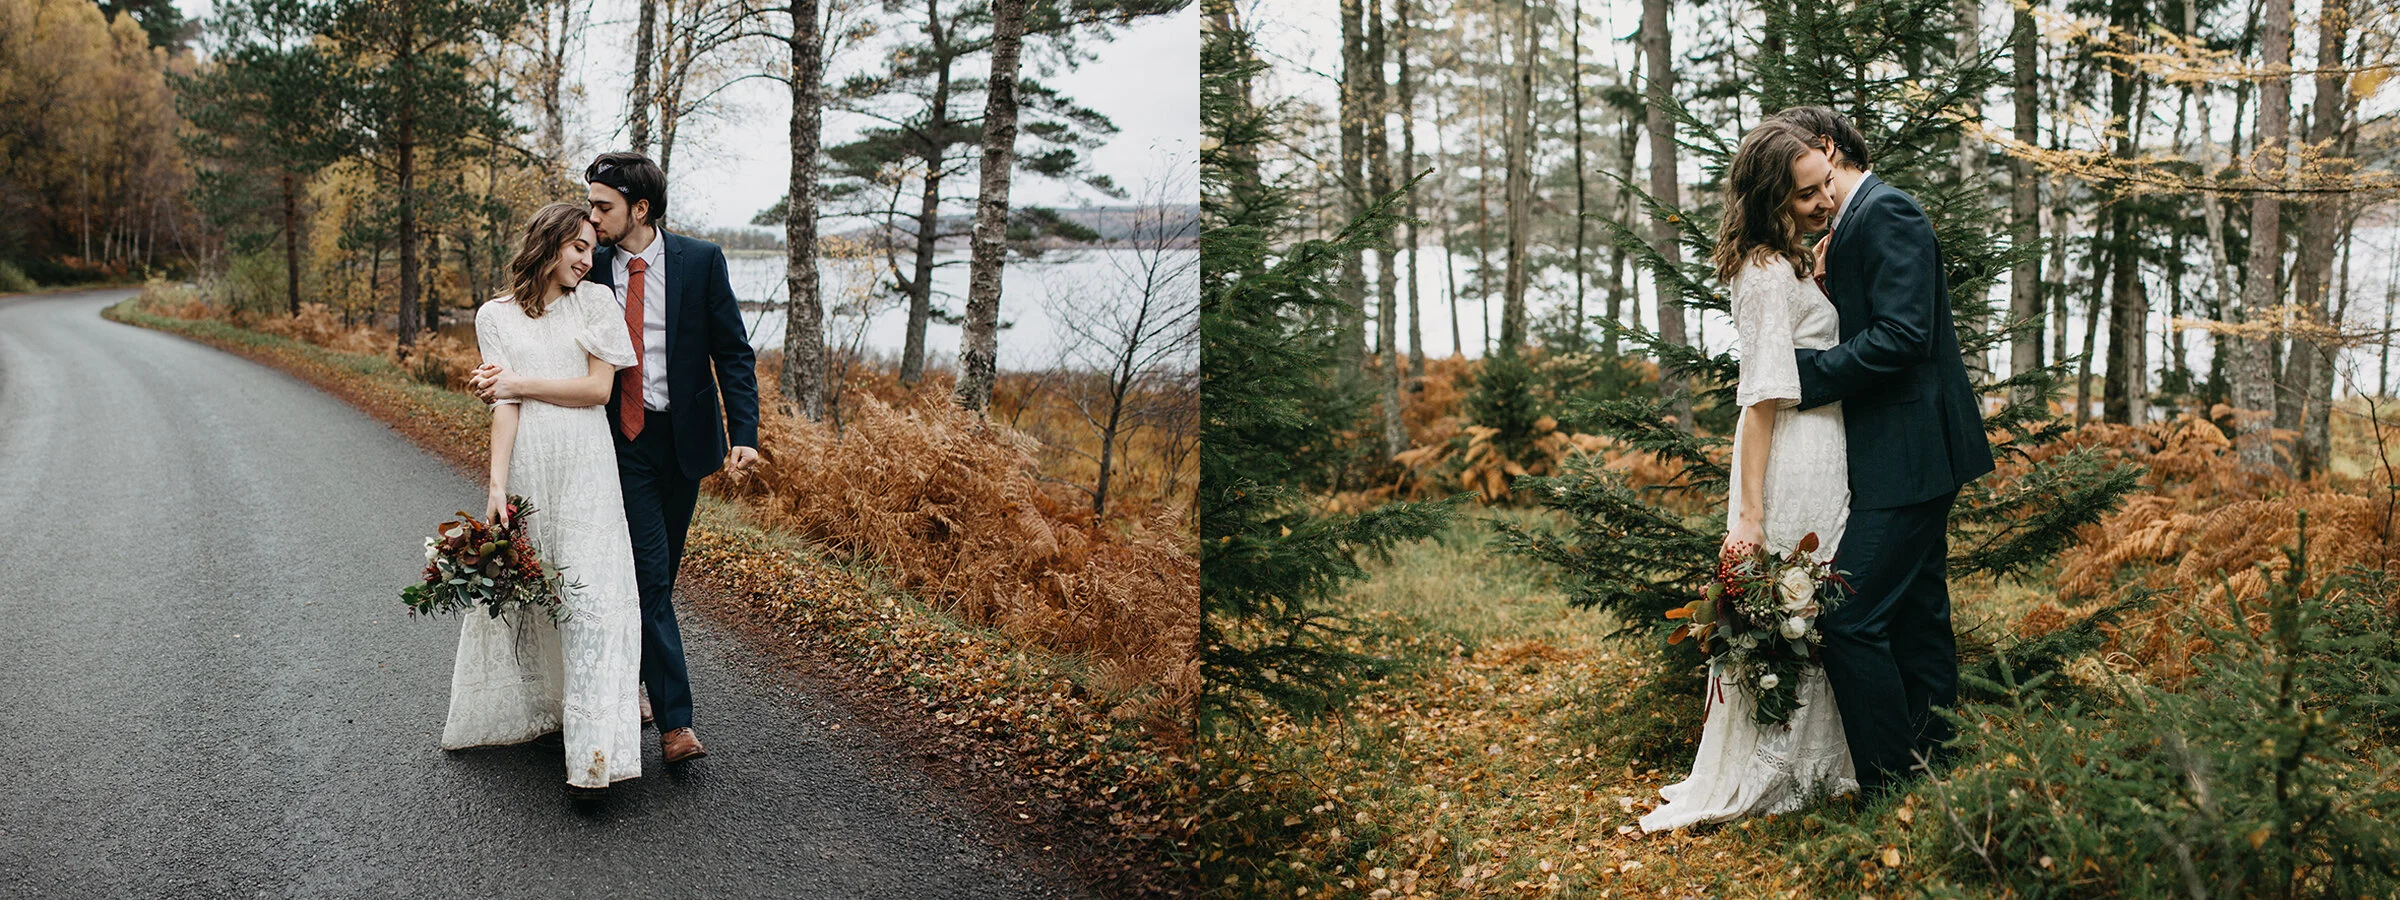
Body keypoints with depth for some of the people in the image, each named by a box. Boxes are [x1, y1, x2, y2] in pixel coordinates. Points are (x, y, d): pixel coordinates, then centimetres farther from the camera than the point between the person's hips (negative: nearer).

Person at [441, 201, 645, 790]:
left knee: (590, 595, -8)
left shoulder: (596, 302, 7)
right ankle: (531, 710, 29)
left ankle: (595, 745, -10)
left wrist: (520, 381, 0)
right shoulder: (495, 316, 8)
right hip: (524, 464, 2)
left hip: (585, 468, -1)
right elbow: (503, 405, -1)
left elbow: (598, 388, -1)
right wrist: (497, 485, -10)